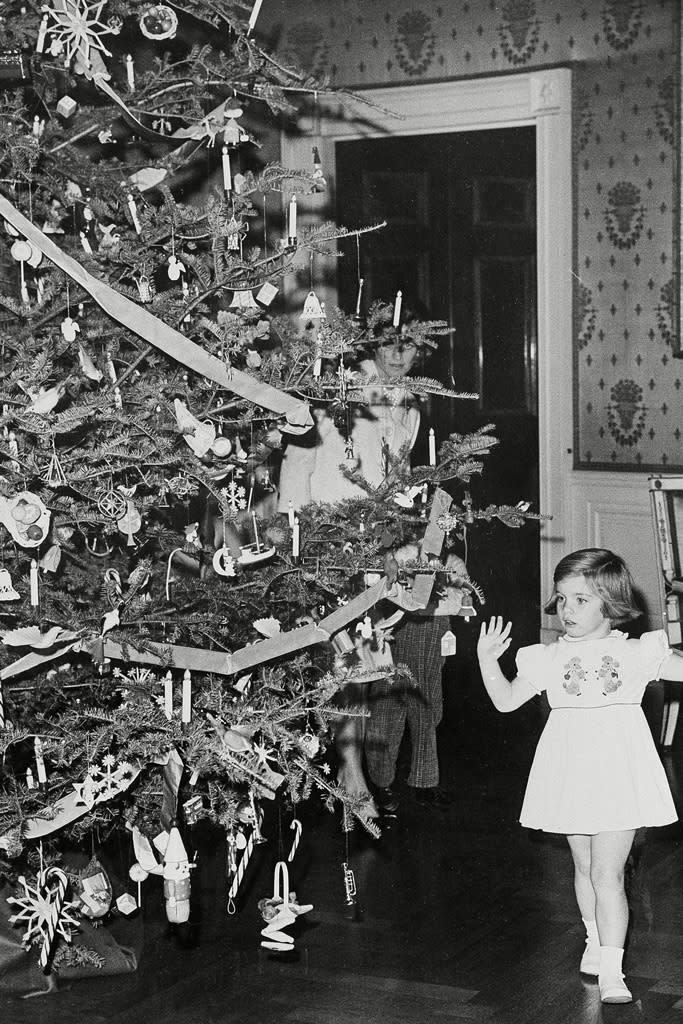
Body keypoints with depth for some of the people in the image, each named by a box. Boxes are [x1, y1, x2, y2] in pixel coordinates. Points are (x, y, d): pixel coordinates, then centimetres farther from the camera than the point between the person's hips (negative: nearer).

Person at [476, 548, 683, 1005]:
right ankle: (596, 941, 36)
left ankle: (611, 970, -5)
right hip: (572, 774, 3)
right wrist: (488, 659, -4)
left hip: (617, 774, -3)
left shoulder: (634, 653, -1)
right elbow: (507, 700, 8)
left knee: (607, 873, -7)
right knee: (585, 867, 16)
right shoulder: (548, 658, 4)